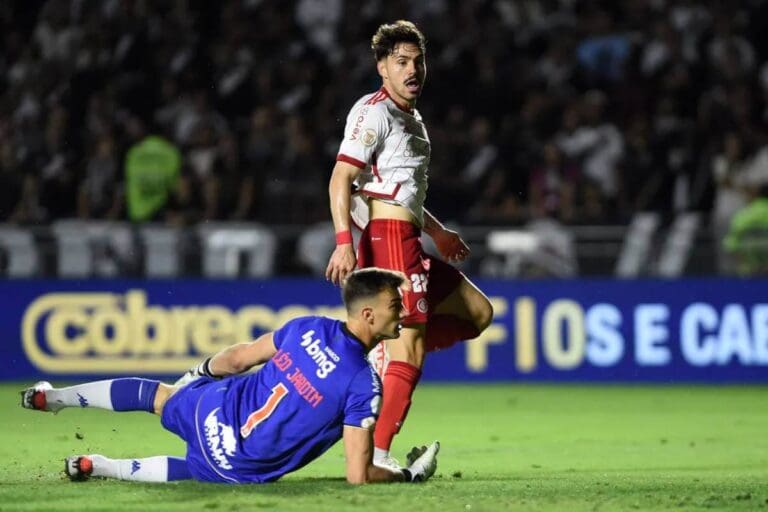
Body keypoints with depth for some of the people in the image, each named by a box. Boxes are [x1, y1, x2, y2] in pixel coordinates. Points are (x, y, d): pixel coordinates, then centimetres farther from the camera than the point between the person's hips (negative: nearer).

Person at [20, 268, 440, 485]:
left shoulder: (307, 328, -8)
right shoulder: (363, 386, -24)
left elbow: (237, 358, 6)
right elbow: (358, 476, -22)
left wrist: (202, 372, 27)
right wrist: (409, 475, -5)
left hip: (215, 409, 4)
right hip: (242, 468, -3)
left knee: (160, 394, 34)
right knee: (197, 470, 33)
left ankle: (52, 397, 41)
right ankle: (99, 468, 22)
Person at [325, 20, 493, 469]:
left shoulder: (412, 119, 22)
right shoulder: (375, 112, -7)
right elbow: (341, 178, -16)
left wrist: (438, 232, 33)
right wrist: (344, 242, -25)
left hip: (408, 241, 10)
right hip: (388, 239, -10)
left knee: (478, 313, 13)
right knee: (410, 344, -15)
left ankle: (383, 354, 1)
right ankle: (376, 453, -16)